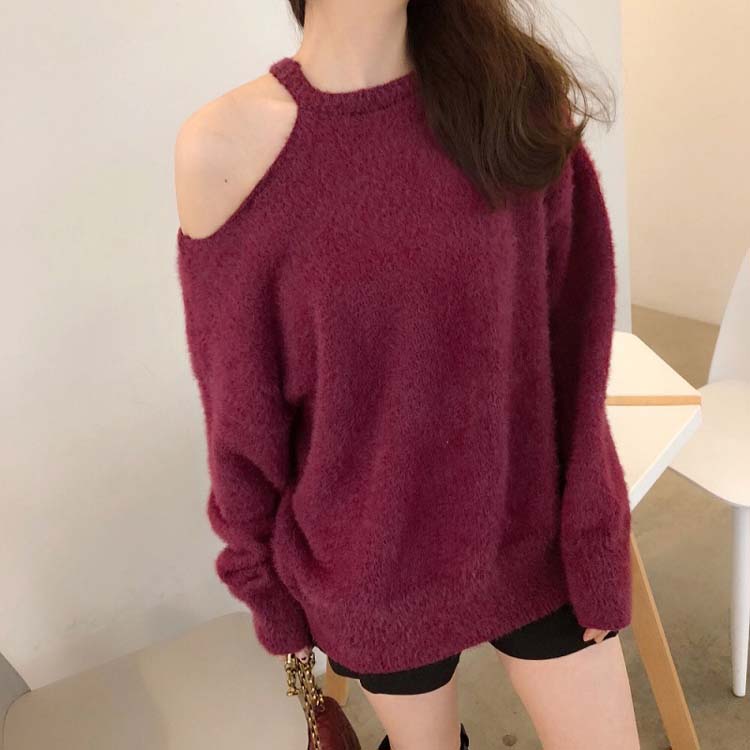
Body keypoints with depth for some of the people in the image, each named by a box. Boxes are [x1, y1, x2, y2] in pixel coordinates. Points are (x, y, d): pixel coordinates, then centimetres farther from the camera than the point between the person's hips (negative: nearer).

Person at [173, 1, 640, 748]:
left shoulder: (518, 99, -10)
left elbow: (572, 346, -6)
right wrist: (268, 589, 3)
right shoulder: (226, 147, -16)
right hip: (373, 572, -1)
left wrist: (593, 548, -3)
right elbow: (239, 405, -7)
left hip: (536, 539, 2)